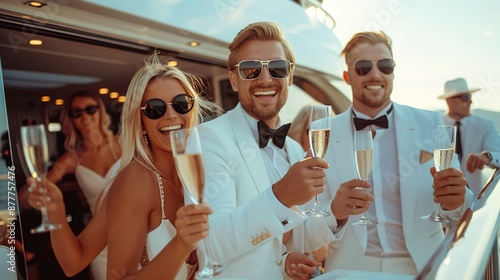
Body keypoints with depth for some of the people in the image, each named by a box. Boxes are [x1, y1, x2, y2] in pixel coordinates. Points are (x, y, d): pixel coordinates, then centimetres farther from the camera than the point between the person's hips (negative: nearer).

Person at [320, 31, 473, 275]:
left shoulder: (430, 124, -4)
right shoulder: (323, 135, -7)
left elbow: (461, 205, -1)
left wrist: (455, 200, -22)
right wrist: (334, 211, -27)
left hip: (422, 265, 1)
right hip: (351, 267, -1)